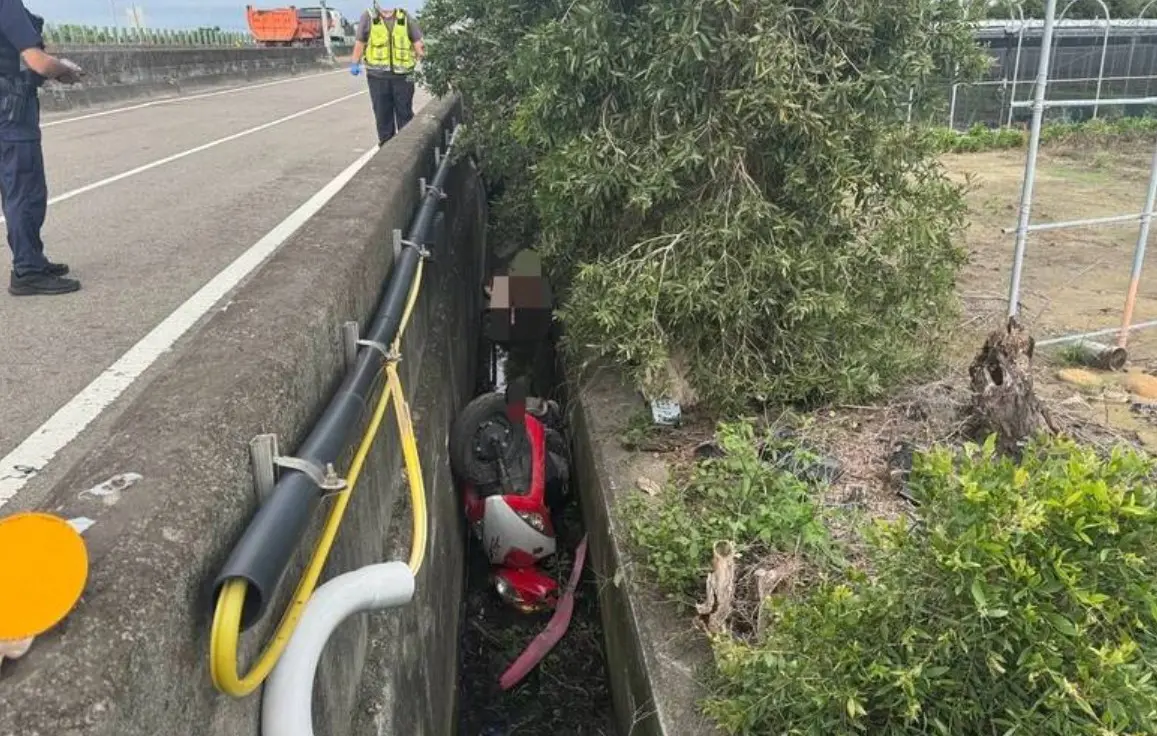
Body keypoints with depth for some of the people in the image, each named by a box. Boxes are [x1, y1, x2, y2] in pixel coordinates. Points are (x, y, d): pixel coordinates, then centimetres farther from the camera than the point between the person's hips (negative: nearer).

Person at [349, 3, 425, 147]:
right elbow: (360, 42, 9)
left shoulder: (406, 18, 4)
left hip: (402, 75, 0)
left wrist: (422, 55, -8)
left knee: (404, 111, 7)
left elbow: (417, 42, 9)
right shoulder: (368, 17, 2)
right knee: (382, 112, 6)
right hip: (377, 75, 0)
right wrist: (355, 64, 7)